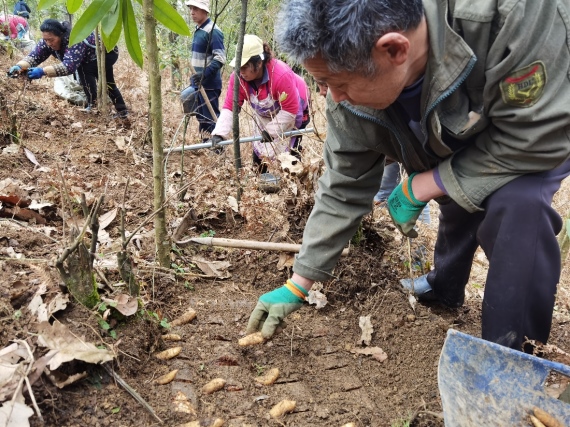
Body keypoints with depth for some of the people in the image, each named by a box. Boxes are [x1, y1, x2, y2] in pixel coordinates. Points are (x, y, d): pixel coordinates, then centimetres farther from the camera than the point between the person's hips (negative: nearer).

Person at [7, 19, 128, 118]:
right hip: (96, 56, 10)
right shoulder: (48, 40, -19)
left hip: (108, 52, -9)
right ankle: (122, 111, 39)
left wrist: (43, 71, -59)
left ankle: (93, 104, -18)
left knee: (84, 69, -31)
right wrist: (19, 66, -43)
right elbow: (33, 56, -23)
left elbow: (69, 66, -51)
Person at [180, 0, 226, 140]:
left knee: (211, 118, -5)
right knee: (201, 117, 15)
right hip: (198, 83, 9)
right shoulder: (198, 30, 14)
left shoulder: (213, 31, -15)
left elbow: (220, 58, -23)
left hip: (209, 84, -9)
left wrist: (205, 74, -33)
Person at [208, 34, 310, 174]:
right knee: (259, 150, 8)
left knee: (290, 149, -9)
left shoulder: (282, 75, -41)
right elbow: (230, 106, -26)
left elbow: (290, 110, -33)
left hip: (295, 109, -5)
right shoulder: (237, 77, -27)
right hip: (265, 114, 5)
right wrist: (220, 133, -39)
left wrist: (272, 130, -31)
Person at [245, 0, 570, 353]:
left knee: (518, 204, -30)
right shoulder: (352, 99, -27)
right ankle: (445, 287, 52)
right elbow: (343, 191, -17)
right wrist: (298, 285, -14)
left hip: (537, 141, -4)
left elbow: (539, 135, -38)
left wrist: (420, 186, -32)